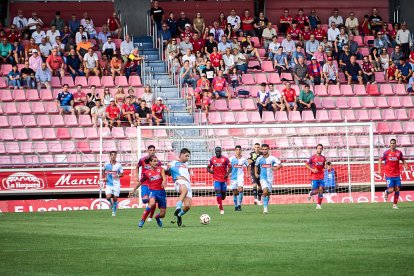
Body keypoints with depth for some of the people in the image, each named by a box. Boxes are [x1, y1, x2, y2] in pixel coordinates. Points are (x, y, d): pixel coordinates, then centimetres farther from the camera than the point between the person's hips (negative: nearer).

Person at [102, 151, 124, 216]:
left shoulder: (118, 165, -4)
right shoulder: (106, 164, -1)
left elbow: (122, 174, 3)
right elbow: (103, 171, 18)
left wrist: (118, 175, -18)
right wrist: (104, 177, 3)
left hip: (116, 184, 0)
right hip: (109, 183, 0)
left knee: (115, 198, 3)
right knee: (108, 197, -15)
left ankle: (114, 211, 22)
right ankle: (111, 203, 20)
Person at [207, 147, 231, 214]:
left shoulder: (225, 159, -1)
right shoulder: (212, 159, 3)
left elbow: (230, 167, 3)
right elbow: (208, 168, 13)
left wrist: (227, 173, -13)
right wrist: (211, 171, -8)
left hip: (224, 179, 1)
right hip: (216, 180, -1)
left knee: (223, 193, 5)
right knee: (218, 192, -15)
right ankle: (221, 209, -13)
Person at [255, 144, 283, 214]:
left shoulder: (272, 158, -3)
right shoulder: (259, 159, 3)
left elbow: (280, 165, -2)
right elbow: (256, 166, 22)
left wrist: (275, 168, -19)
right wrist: (256, 173, 8)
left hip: (270, 178, 1)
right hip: (263, 178, -1)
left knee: (268, 193, 9)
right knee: (265, 191, -21)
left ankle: (266, 207, 28)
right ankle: (265, 208, -20)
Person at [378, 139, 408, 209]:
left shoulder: (399, 153, 2)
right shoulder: (386, 153, -5)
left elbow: (403, 160, 15)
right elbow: (380, 160, 2)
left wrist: (405, 166, -5)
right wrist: (379, 170, -8)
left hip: (397, 175, 3)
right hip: (389, 175, -3)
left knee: (397, 189, -2)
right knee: (391, 190, -9)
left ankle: (395, 204, 9)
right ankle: (386, 192, 27)